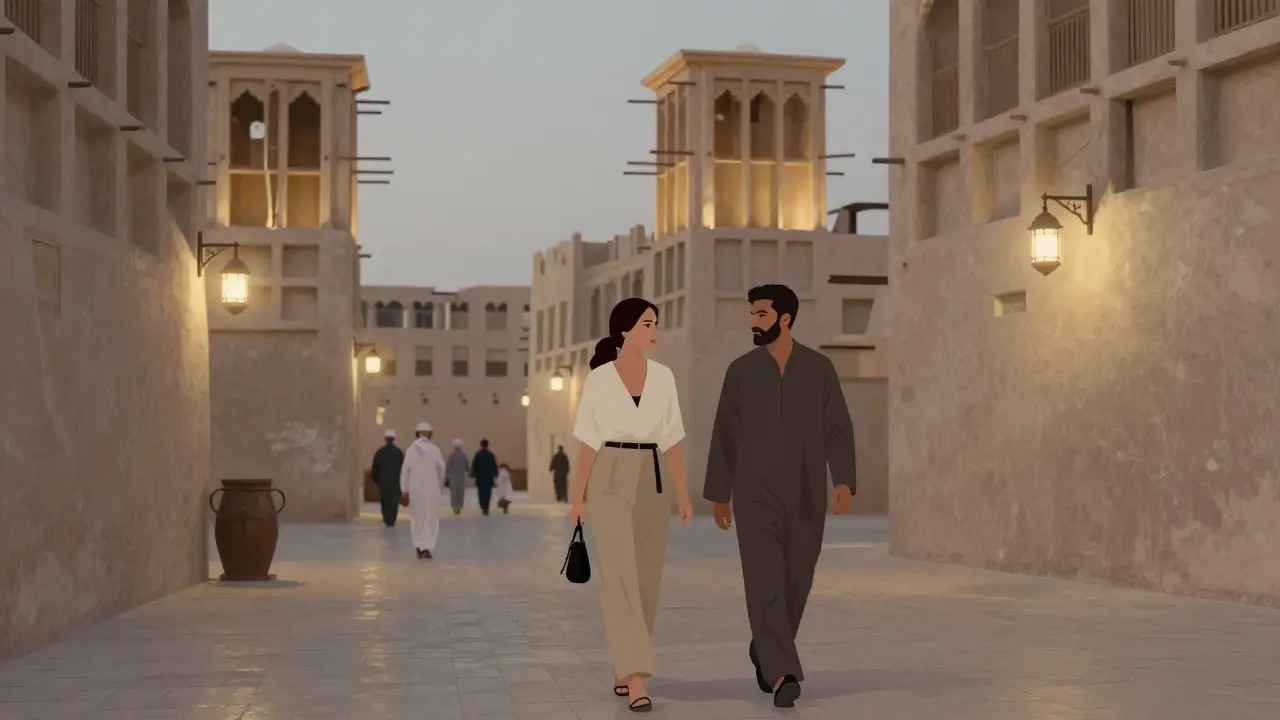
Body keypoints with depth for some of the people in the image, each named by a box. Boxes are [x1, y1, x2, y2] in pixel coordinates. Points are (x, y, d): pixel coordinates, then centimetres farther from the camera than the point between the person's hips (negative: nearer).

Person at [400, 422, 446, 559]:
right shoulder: (434, 449, -6)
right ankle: (426, 548, -3)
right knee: (430, 518, 5)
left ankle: (419, 547, 12)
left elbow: (405, 470, -6)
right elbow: (441, 469, 1)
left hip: (415, 489, 1)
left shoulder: (411, 449, -7)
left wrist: (405, 489, 3)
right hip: (431, 489, -1)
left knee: (417, 518, 13)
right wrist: (439, 482, 19)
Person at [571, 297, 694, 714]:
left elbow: (671, 441, 6)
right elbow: (589, 443, 0)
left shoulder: (663, 378, 6)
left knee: (646, 580, 7)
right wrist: (578, 496, -1)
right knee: (621, 578, -13)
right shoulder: (598, 380, -3)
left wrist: (684, 495, 1)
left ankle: (622, 671, 21)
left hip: (653, 482, 4)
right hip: (611, 481, -4)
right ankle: (636, 680, -16)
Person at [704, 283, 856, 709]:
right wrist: (719, 496, 7)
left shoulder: (819, 367, 2)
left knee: (794, 582, 10)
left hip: (806, 494, 1)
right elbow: (726, 435, 6)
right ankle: (782, 674, -21)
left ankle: (765, 652, 34)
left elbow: (838, 431, -2)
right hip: (756, 493, -1)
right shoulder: (741, 370, 3)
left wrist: (844, 482, -16)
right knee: (765, 580, -15)